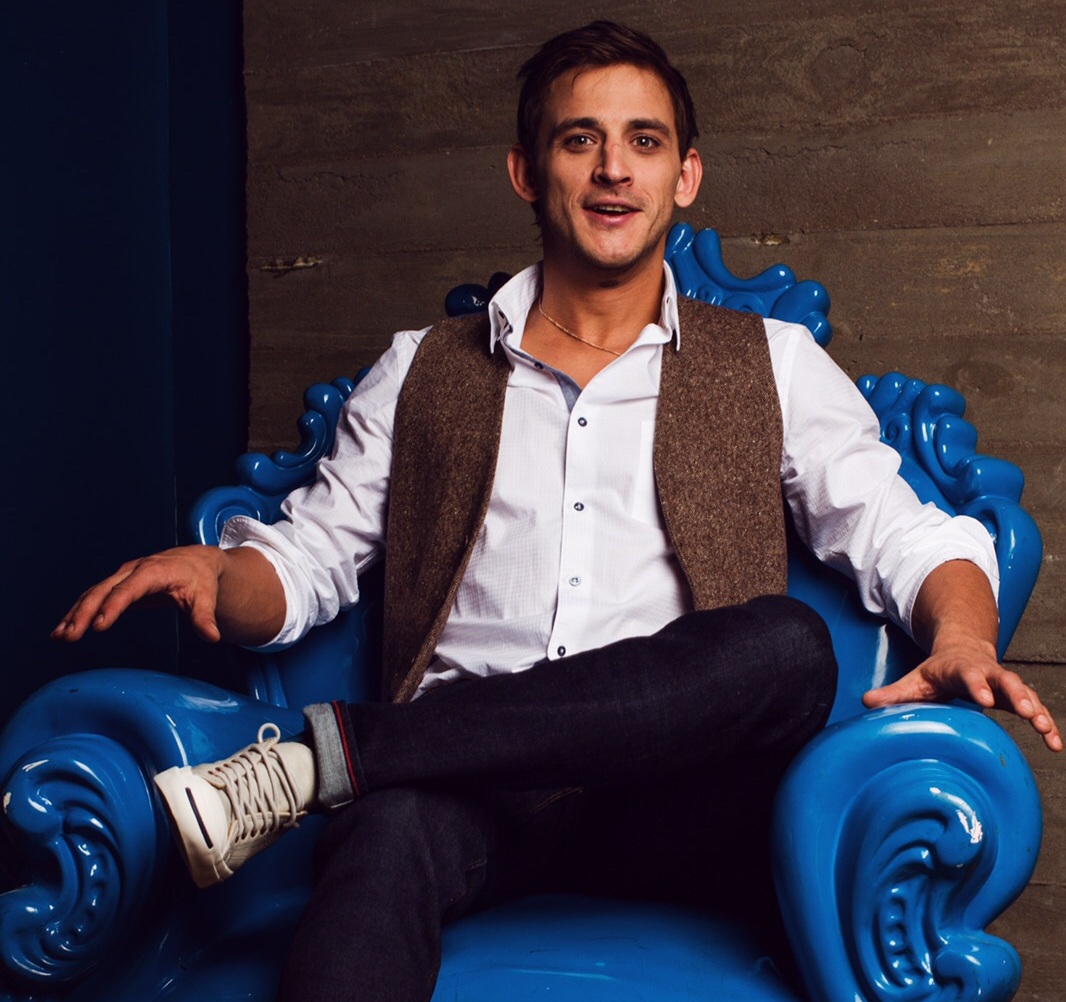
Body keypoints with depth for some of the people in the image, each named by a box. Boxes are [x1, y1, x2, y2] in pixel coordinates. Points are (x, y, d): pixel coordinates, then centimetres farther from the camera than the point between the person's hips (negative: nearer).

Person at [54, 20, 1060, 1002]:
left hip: (671, 804, 3)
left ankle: (331, 748, -25)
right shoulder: (421, 373, 20)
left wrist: (961, 638, -14)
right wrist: (214, 572, -6)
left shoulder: (773, 366, 17)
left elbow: (907, 537, 9)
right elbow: (304, 556, 17)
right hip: (466, 790, -2)